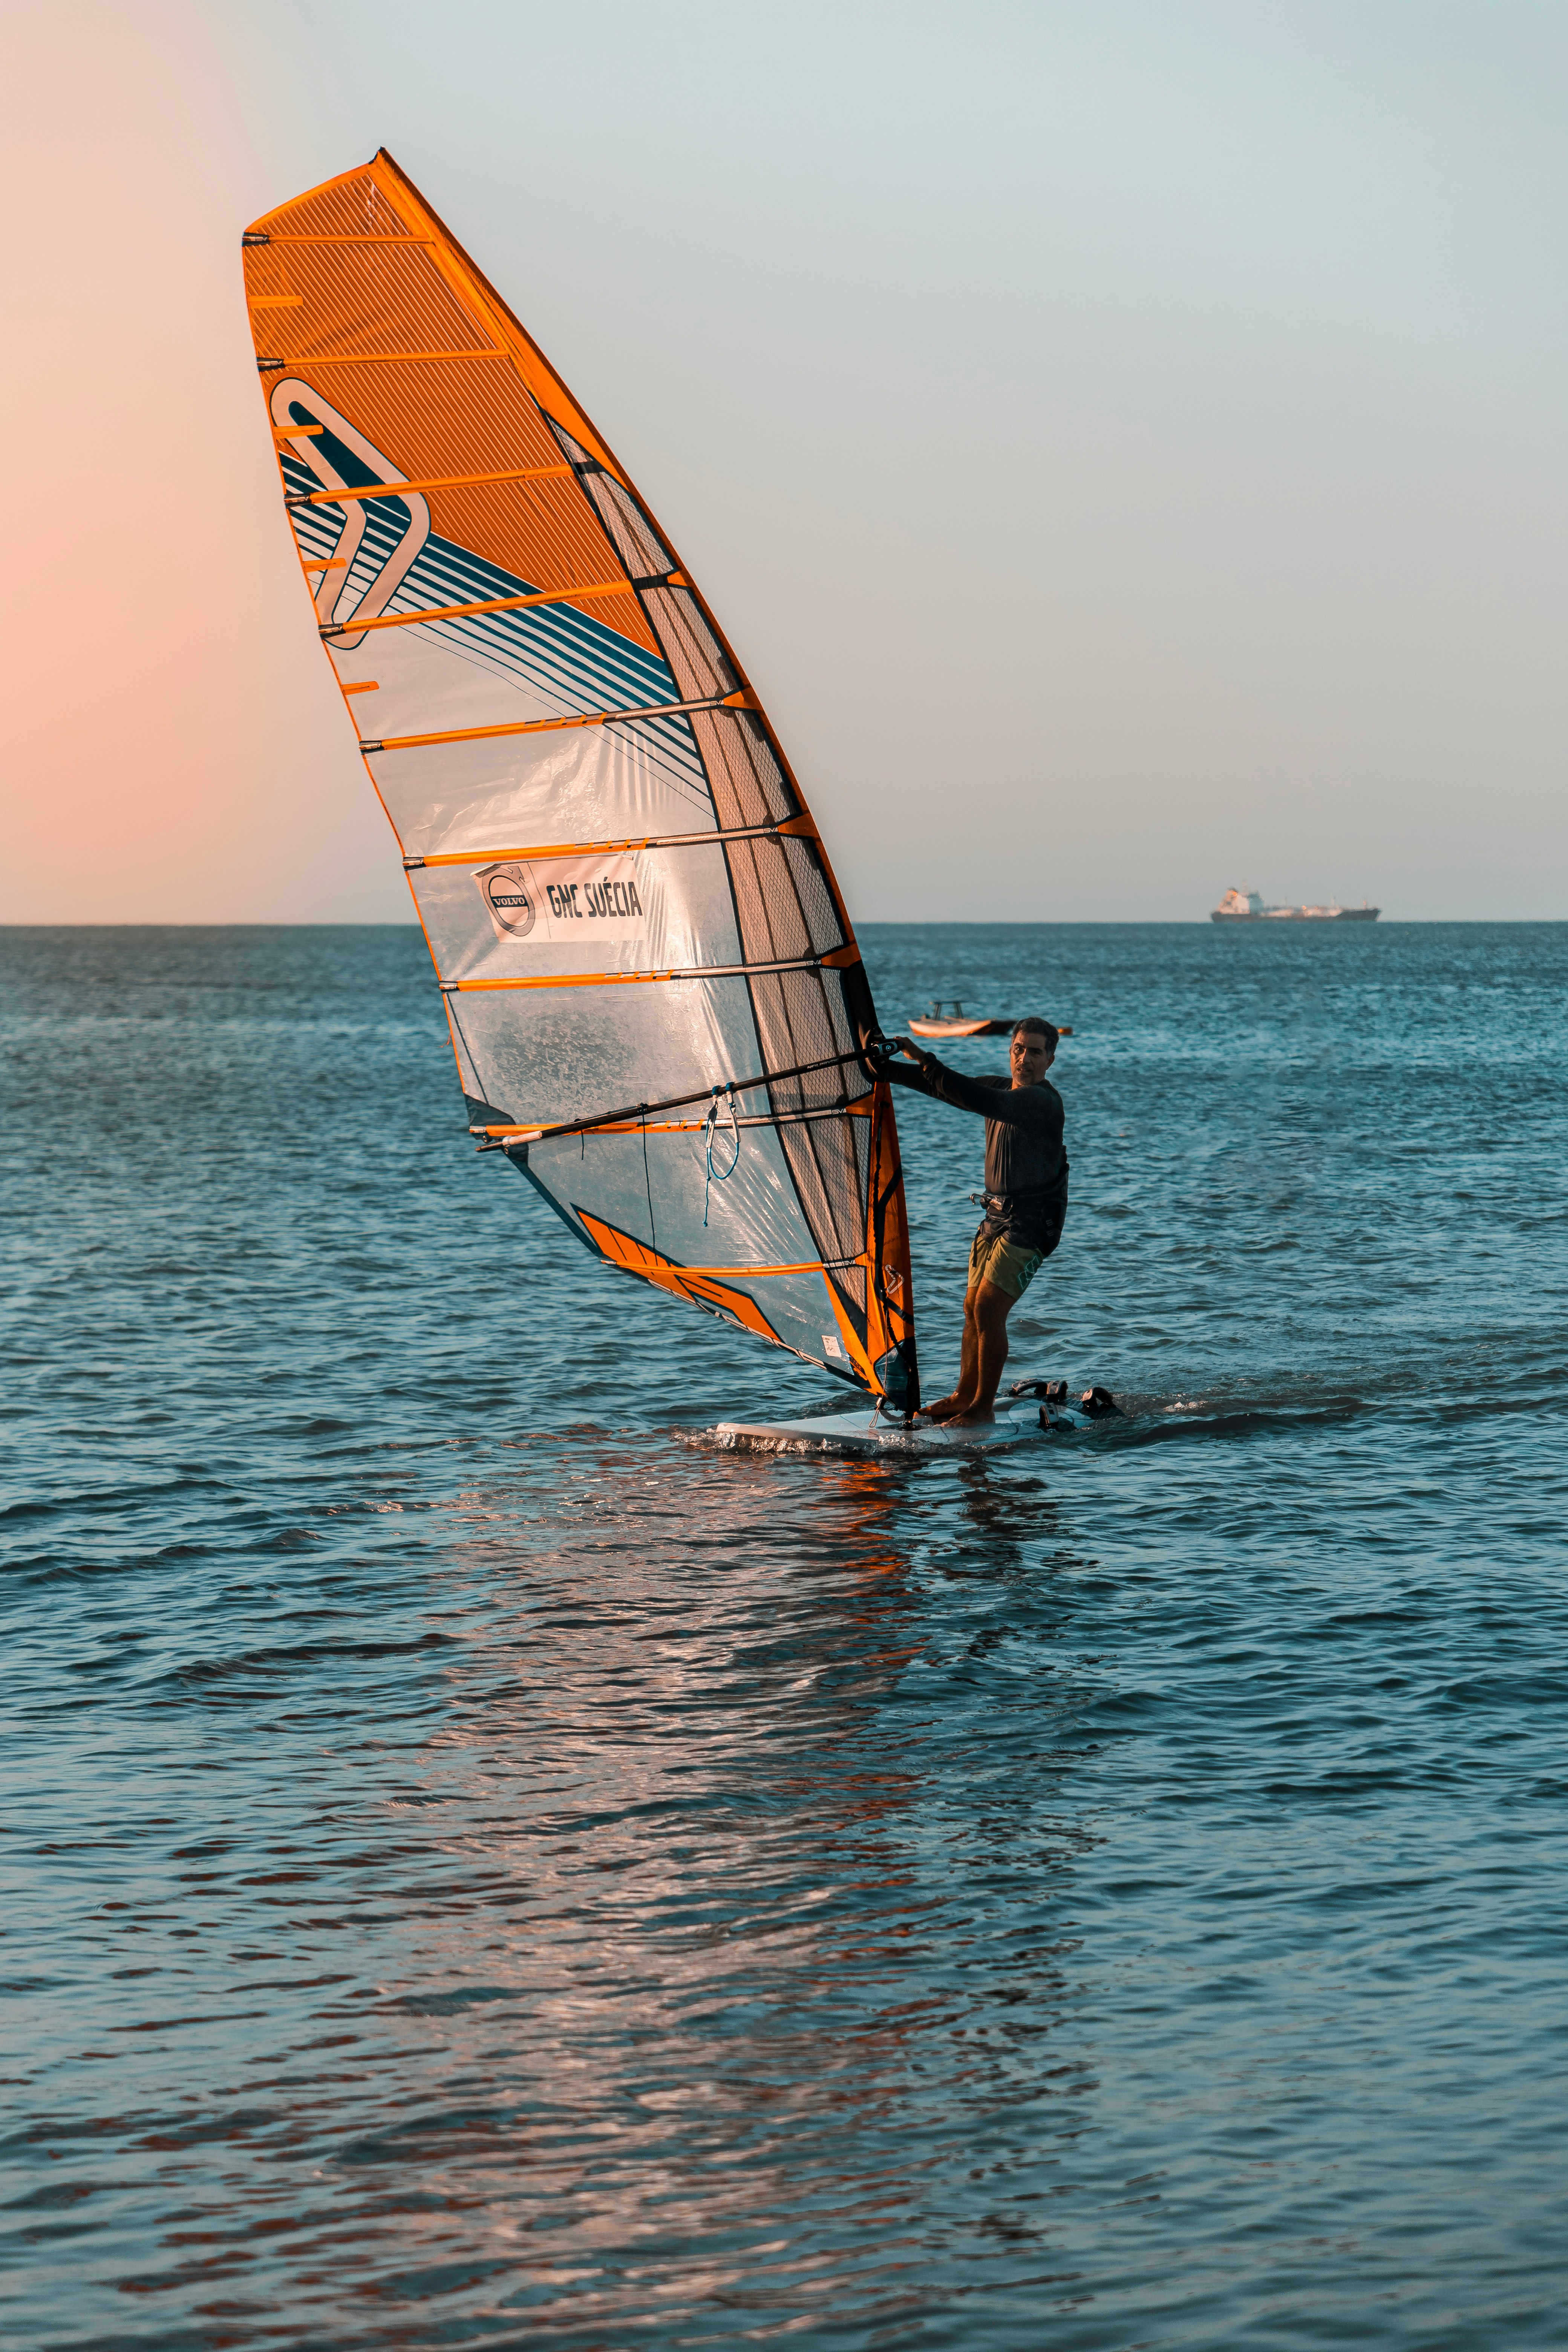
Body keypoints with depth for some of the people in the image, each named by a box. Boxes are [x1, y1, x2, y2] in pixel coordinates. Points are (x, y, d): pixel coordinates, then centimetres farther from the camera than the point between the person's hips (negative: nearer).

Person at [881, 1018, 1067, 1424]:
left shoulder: (1042, 1100, -19)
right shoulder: (1001, 1089, 9)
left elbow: (978, 1100, -33)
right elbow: (940, 1086, 14)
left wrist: (924, 1059, -33)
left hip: (1032, 1222, -9)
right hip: (996, 1215, 9)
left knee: (989, 1310, -12)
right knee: (973, 1308, 12)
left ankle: (984, 1407, -5)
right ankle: (965, 1396, 23)